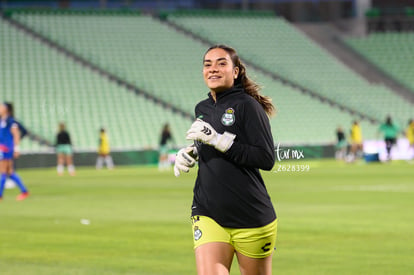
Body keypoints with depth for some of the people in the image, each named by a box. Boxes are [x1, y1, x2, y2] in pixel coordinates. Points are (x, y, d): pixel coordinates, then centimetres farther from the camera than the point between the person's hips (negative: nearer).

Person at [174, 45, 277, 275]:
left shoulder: (247, 105, -9)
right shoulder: (202, 109, 12)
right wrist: (190, 152, 8)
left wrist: (218, 140, -20)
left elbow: (267, 158, -17)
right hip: (208, 213, 5)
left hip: (251, 215, -4)